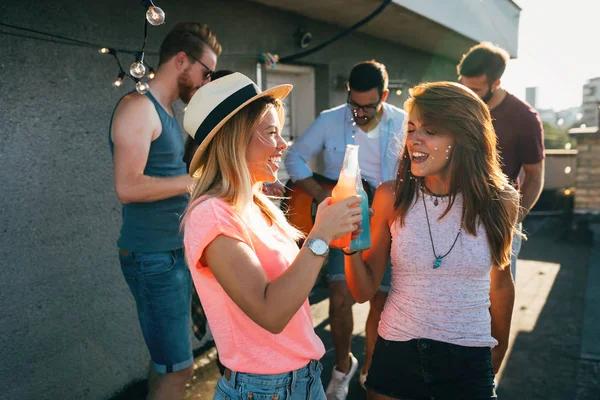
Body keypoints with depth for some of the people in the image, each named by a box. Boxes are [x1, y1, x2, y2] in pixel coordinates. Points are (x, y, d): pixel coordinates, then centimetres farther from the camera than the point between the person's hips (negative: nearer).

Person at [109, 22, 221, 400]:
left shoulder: (166, 112, 17)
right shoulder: (138, 107, -12)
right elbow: (128, 186, -23)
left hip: (175, 252, 9)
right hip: (153, 256, -9)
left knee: (168, 361, 18)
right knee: (177, 368, -3)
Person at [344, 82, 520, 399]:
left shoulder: (498, 202, -9)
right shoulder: (392, 197, -11)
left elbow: (500, 285, 8)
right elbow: (364, 292, -6)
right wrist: (351, 247, -25)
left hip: (470, 362, 1)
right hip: (395, 356, 0)